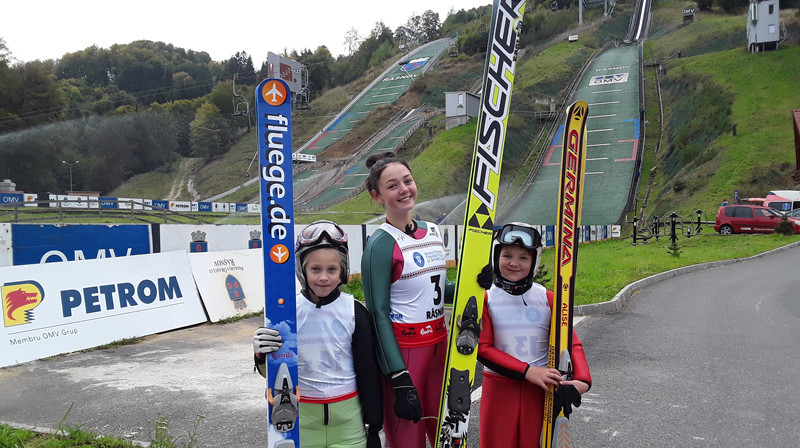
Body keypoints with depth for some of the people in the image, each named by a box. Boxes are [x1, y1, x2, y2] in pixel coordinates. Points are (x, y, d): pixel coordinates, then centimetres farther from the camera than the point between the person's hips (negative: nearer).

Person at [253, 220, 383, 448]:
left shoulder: (354, 311, -7)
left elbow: (368, 371, -1)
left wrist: (374, 426, 1)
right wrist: (262, 356, -20)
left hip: (348, 416, 0)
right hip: (302, 416, 1)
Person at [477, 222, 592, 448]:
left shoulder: (547, 298, -1)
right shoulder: (485, 298, -6)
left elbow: (571, 343, -4)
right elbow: (482, 349, -10)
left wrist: (582, 379, -22)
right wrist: (527, 371, -19)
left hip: (539, 388, 1)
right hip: (498, 387, -1)